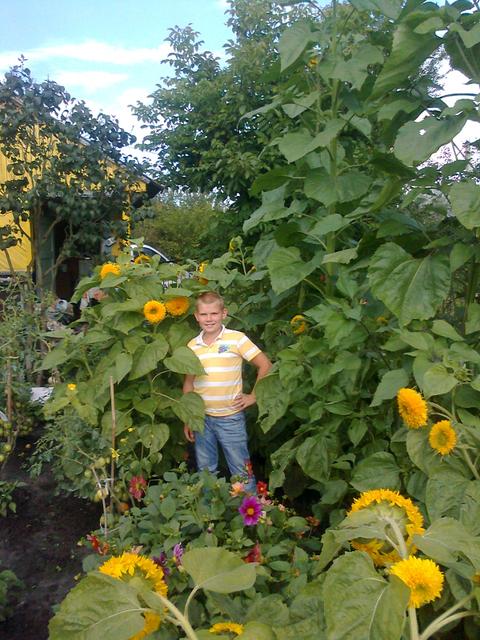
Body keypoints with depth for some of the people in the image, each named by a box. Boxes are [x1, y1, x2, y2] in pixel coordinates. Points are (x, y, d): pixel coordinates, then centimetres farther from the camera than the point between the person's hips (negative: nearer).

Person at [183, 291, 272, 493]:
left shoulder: (237, 339, -8)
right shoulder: (192, 346, 4)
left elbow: (265, 365, -5)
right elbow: (189, 382, 12)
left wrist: (253, 396, -6)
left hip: (230, 417, -4)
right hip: (202, 418, 4)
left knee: (241, 472, 6)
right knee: (205, 471, 17)